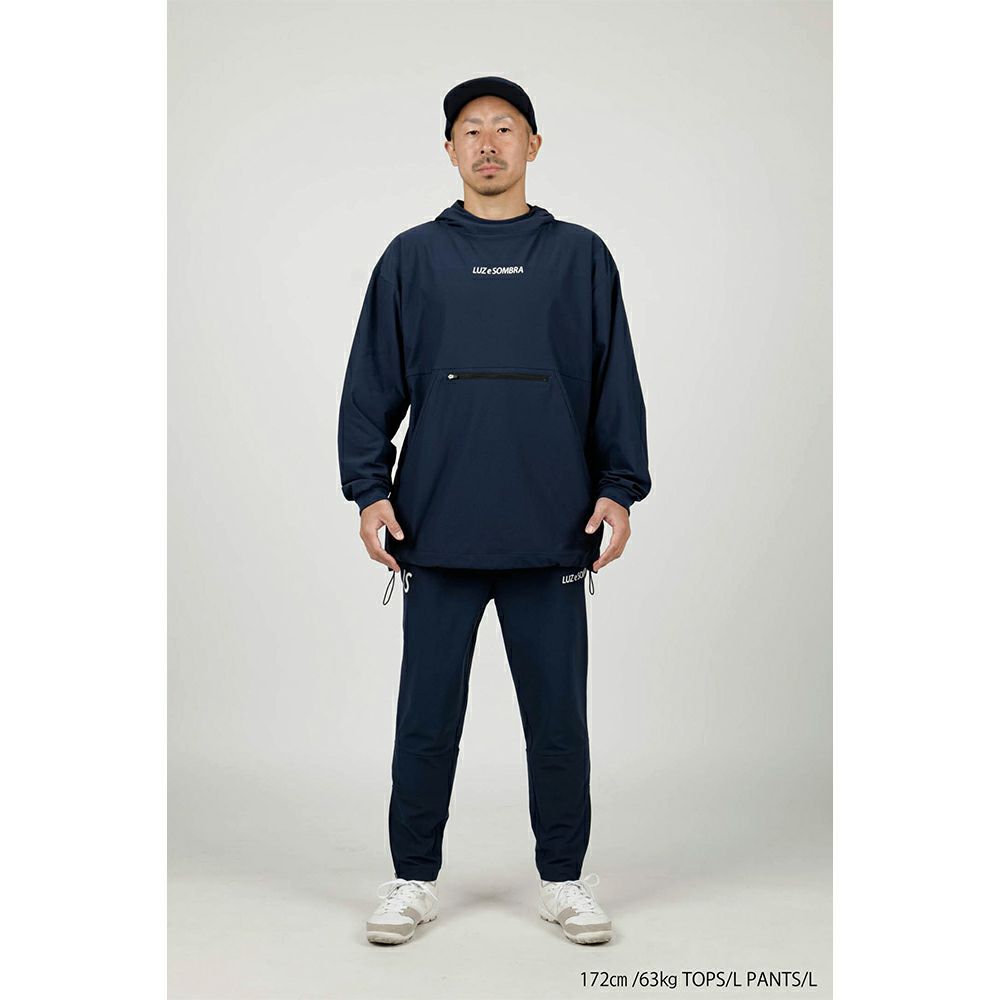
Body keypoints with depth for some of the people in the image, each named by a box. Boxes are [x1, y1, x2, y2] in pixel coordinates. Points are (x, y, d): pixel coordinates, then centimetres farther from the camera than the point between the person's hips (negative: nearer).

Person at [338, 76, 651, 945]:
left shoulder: (580, 257, 8)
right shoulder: (412, 258, 7)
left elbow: (616, 383, 7)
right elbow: (373, 383, 7)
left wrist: (619, 489, -1)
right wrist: (369, 490, -1)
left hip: (553, 533, 0)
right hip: (437, 531, 0)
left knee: (558, 713, 7)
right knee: (427, 714, 6)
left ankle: (564, 879, 22)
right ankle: (415, 880, 21)